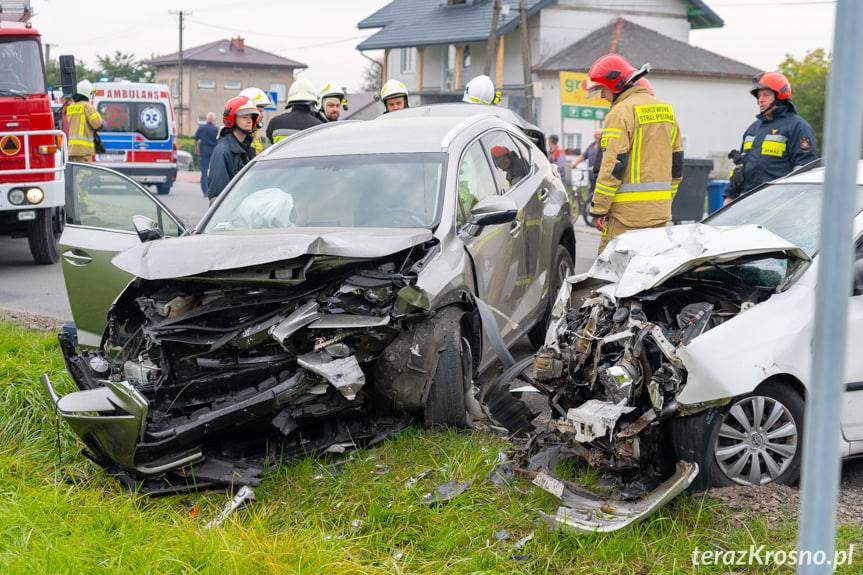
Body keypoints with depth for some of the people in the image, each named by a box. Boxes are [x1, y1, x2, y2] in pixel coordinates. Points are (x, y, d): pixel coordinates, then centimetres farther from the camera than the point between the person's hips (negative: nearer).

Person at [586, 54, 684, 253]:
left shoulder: (621, 112, -11)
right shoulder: (665, 109, 16)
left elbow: (613, 164, -17)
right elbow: (677, 161, 19)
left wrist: (599, 209, -13)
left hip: (628, 210, -8)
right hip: (659, 211, 8)